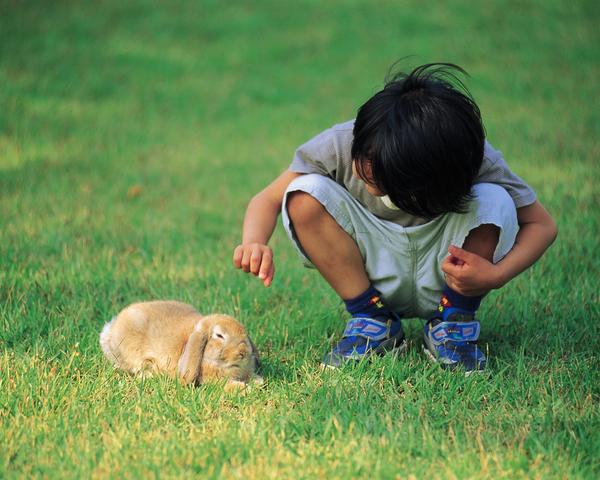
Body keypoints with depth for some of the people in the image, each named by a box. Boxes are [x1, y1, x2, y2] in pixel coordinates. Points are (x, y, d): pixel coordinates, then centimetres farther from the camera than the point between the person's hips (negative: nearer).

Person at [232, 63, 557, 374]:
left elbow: (542, 225, -15)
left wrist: (496, 275, -34)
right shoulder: (340, 144, -23)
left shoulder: (476, 161, -26)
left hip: (445, 281, -1)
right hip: (374, 279, 2)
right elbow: (268, 199, -13)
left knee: (495, 201, -31)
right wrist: (254, 243, -36)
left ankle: (453, 323, -9)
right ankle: (373, 322, -10)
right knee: (306, 195, -25)